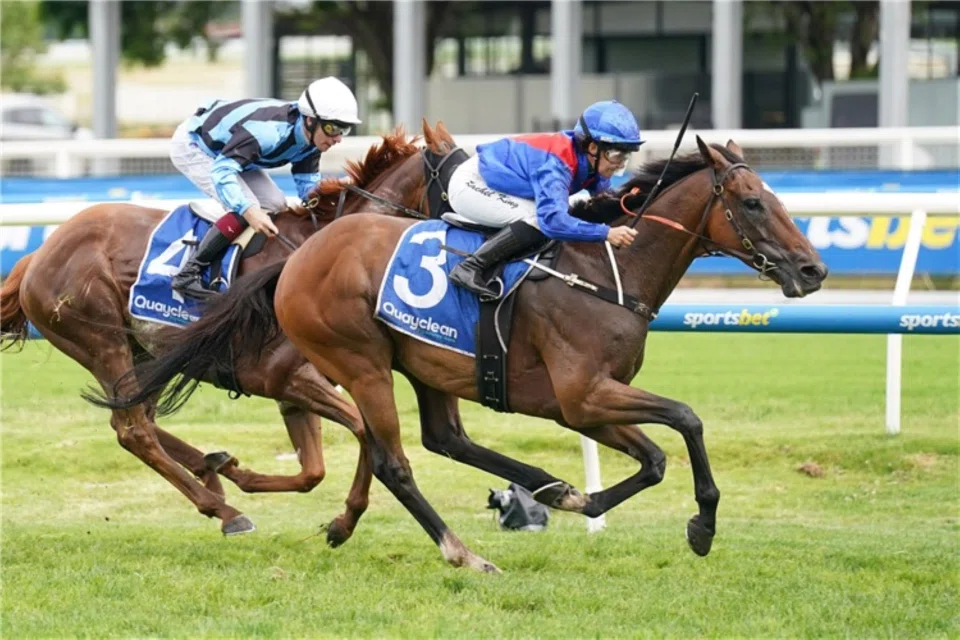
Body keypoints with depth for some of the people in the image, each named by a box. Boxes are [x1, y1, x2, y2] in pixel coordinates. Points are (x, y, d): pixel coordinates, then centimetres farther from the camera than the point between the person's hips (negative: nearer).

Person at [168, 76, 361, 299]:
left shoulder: (310, 140, -12)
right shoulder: (270, 130, -40)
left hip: (227, 149, 9)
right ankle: (187, 274, -20)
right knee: (244, 209, -25)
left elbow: (308, 184, -1)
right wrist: (249, 212, -56)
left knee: (275, 206, 2)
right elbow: (222, 170, -44)